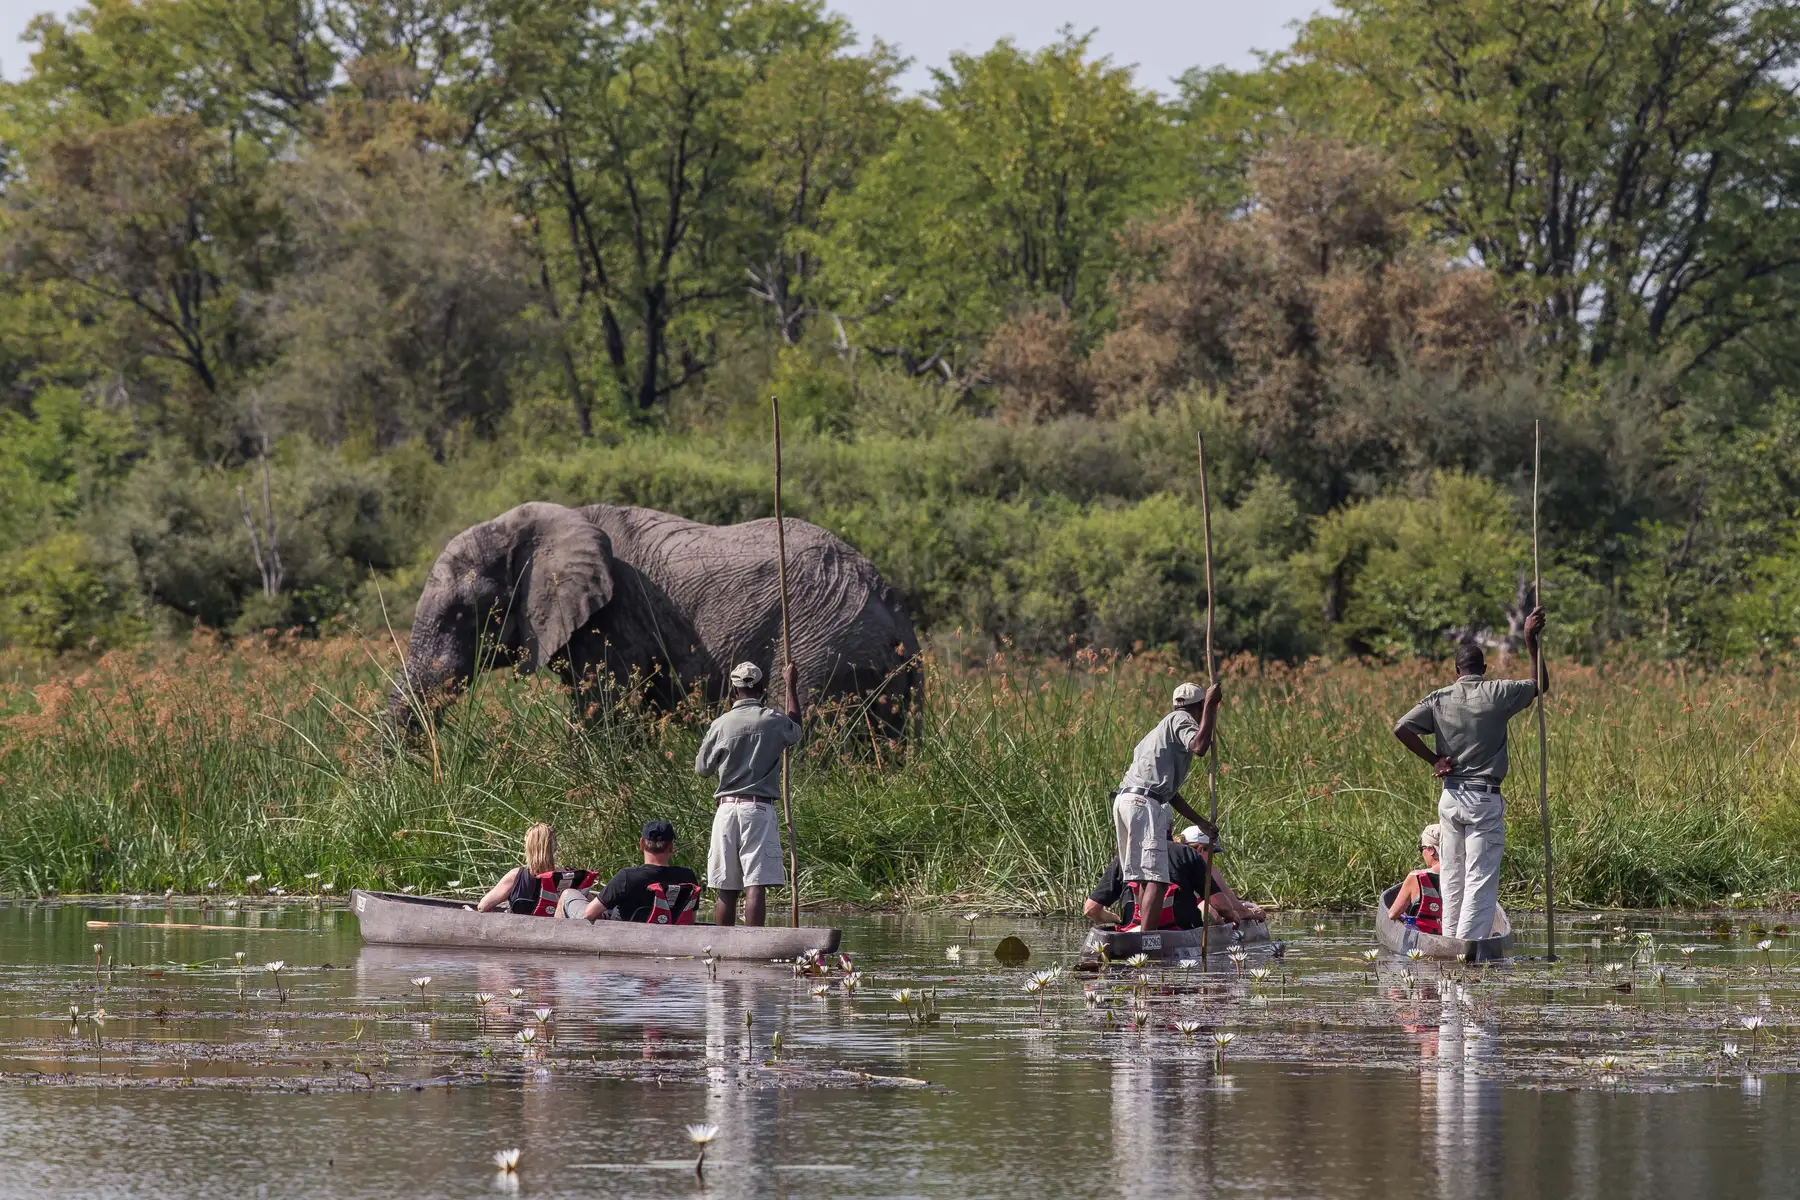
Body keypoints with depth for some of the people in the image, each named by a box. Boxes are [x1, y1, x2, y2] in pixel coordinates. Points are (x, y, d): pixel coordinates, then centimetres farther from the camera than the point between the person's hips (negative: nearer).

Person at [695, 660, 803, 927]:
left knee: (726, 888, 7)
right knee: (756, 885, -8)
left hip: (726, 808, 2)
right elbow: (795, 732, 23)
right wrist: (791, 688, 33)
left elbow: (702, 767, 11)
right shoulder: (773, 721, -2)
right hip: (759, 809, -2)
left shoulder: (721, 724, 0)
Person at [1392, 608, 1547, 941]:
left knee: (1452, 877, 13)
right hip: (1484, 798, -4)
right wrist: (1532, 643, 10)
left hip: (1450, 797, 4)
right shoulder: (1498, 694, -6)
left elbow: (1401, 728, -5)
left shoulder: (1440, 699, 3)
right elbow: (1540, 685, 8)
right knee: (1481, 879, -5)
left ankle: (1450, 939, 16)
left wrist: (1434, 759, 2)